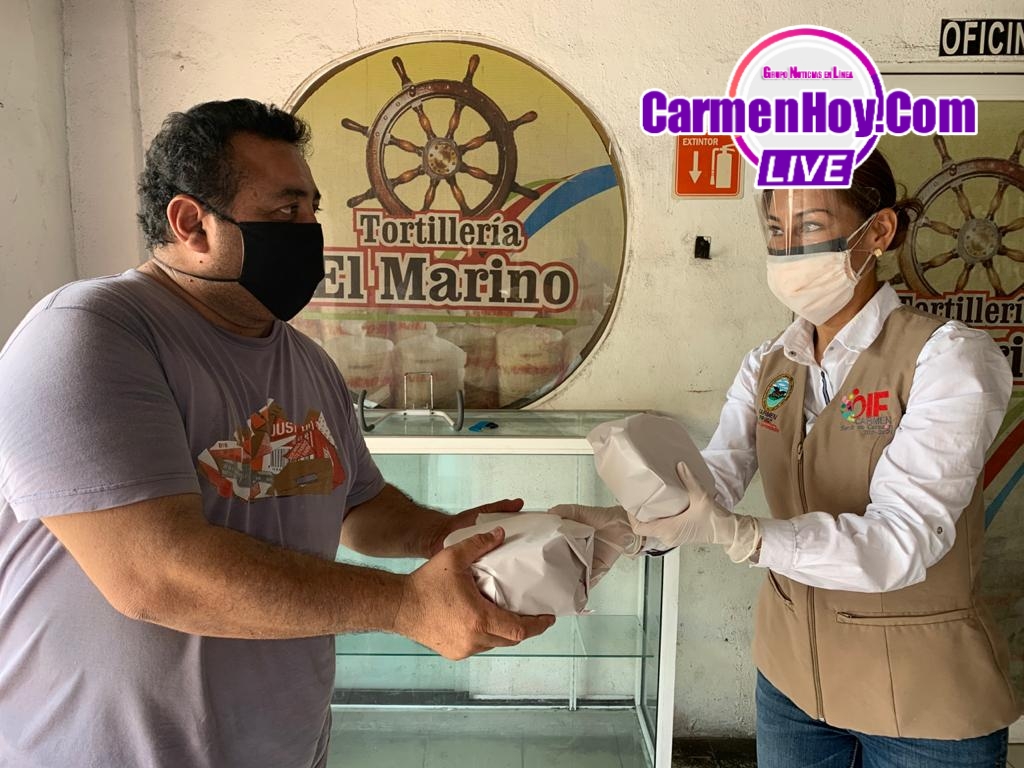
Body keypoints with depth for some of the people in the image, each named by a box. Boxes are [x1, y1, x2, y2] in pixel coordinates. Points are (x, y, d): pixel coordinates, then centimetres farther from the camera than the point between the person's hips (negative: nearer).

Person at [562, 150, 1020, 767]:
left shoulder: (946, 357, -17)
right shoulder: (768, 367, 0)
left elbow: (902, 540, -28)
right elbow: (710, 486, -12)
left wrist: (731, 533, -42)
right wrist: (623, 524, -32)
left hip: (924, 698, -4)